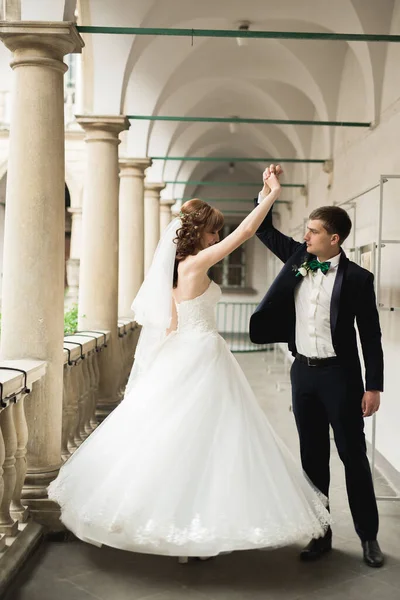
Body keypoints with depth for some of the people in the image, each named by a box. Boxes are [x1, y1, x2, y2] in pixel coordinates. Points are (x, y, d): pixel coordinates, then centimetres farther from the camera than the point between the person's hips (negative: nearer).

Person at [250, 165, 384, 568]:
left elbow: (370, 335, -8)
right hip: (303, 372, 5)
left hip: (339, 375, -5)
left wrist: (374, 387, -9)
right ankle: (320, 534, 23)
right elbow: (265, 231, 15)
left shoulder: (357, 278, -10)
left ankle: (368, 537, 20)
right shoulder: (298, 259, 4)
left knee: (352, 455, 5)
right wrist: (266, 191, 1)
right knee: (312, 457, 11)